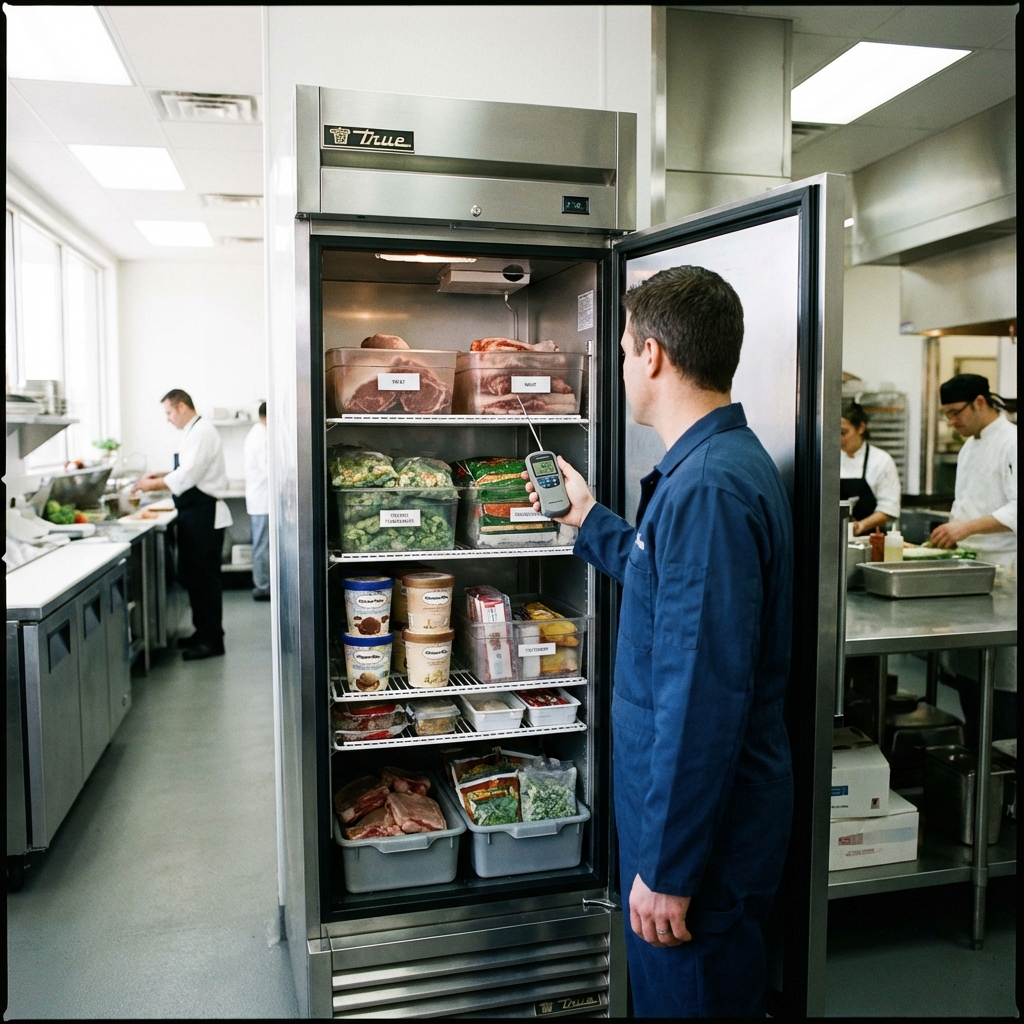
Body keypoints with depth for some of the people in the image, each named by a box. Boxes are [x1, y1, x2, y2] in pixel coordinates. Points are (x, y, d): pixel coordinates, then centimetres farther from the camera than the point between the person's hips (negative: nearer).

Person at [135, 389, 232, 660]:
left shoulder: (201, 431, -15)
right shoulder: (193, 432, 16)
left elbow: (189, 474, -21)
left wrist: (155, 484, -12)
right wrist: (161, 476, 11)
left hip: (204, 515, -10)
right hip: (195, 515, 10)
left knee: (204, 577, -5)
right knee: (191, 575, 15)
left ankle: (212, 640, 3)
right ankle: (203, 632, 25)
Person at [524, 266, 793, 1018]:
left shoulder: (709, 487, -27)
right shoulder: (719, 463, 7)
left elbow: (704, 694, -30)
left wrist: (665, 866, -23)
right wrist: (589, 520, 26)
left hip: (703, 835, -10)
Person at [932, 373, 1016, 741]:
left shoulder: (1011, 442, -11)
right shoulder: (969, 448, 16)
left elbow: (1015, 510, -20)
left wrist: (966, 527, -25)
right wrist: (951, 535, 9)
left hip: (1002, 571, -8)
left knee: (1001, 672, -6)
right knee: (963, 665, 11)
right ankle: (974, 752, 23)